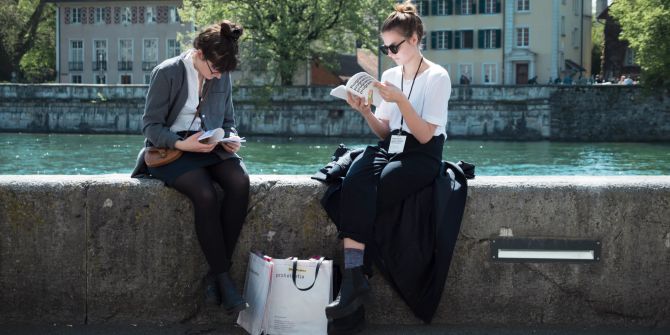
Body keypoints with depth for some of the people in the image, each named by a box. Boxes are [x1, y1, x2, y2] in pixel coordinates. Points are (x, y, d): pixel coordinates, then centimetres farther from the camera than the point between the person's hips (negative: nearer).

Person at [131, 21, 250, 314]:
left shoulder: (222, 76, 8)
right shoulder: (167, 73, -8)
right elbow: (151, 125, -8)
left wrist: (230, 139, -6)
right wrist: (181, 144, -25)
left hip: (210, 148, 5)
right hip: (172, 149, -4)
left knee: (240, 181, -29)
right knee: (205, 194, -34)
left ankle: (214, 275, -24)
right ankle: (223, 277, -23)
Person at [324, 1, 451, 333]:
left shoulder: (437, 77, -4)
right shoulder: (389, 76, 14)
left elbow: (425, 135, -11)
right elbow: (384, 132, 13)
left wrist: (400, 100, -21)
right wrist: (365, 111, -5)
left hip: (422, 156, -5)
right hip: (390, 148, 5)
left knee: (362, 193, -31)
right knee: (356, 178, -31)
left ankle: (353, 280, -21)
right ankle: (354, 278, -40)